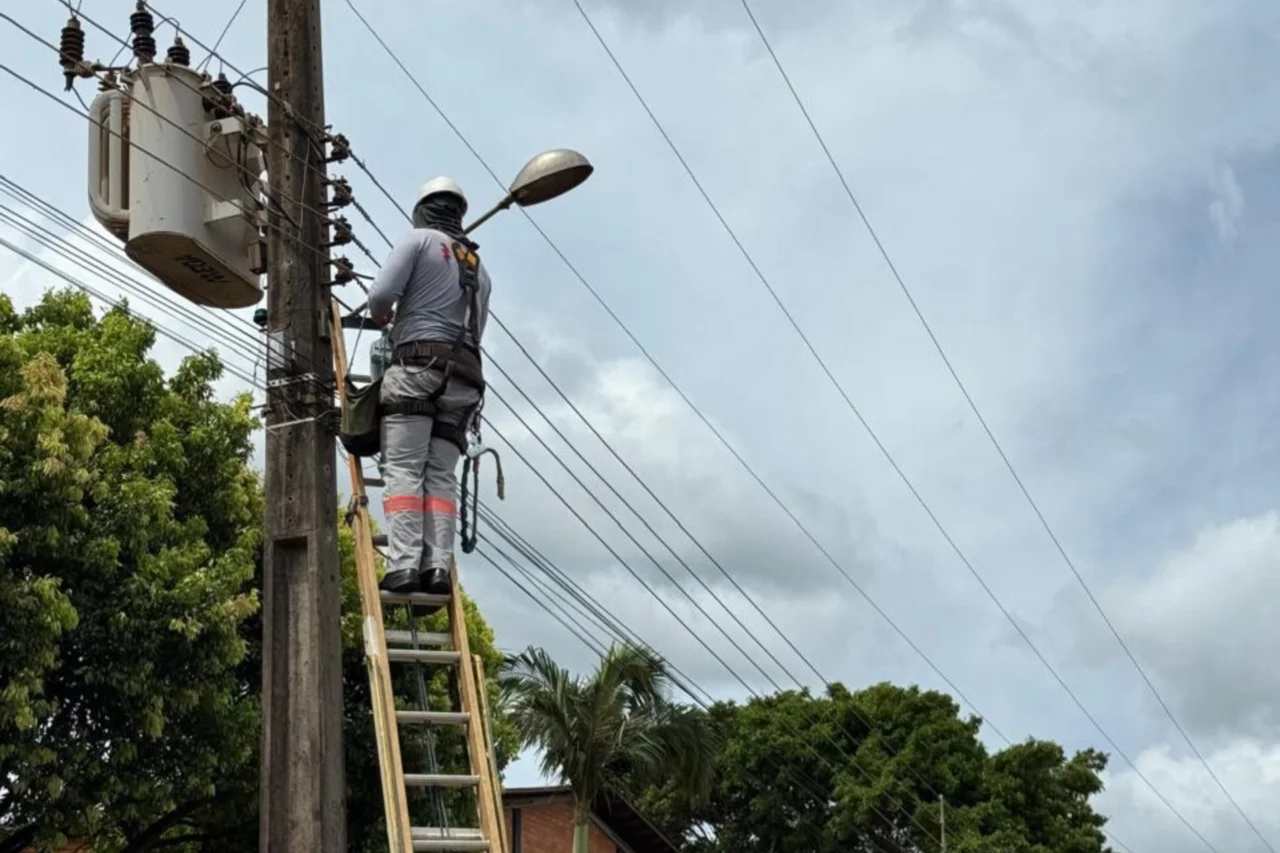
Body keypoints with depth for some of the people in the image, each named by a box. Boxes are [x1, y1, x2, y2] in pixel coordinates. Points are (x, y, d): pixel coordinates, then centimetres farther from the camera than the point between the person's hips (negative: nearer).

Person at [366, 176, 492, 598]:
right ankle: (437, 567, -16)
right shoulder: (479, 268, 27)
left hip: (418, 364, -6)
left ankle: (403, 566, -23)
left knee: (403, 469, -11)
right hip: (464, 377, 6)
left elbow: (381, 293, -6)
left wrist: (379, 314, 18)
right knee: (441, 475, -1)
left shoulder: (419, 240, 7)